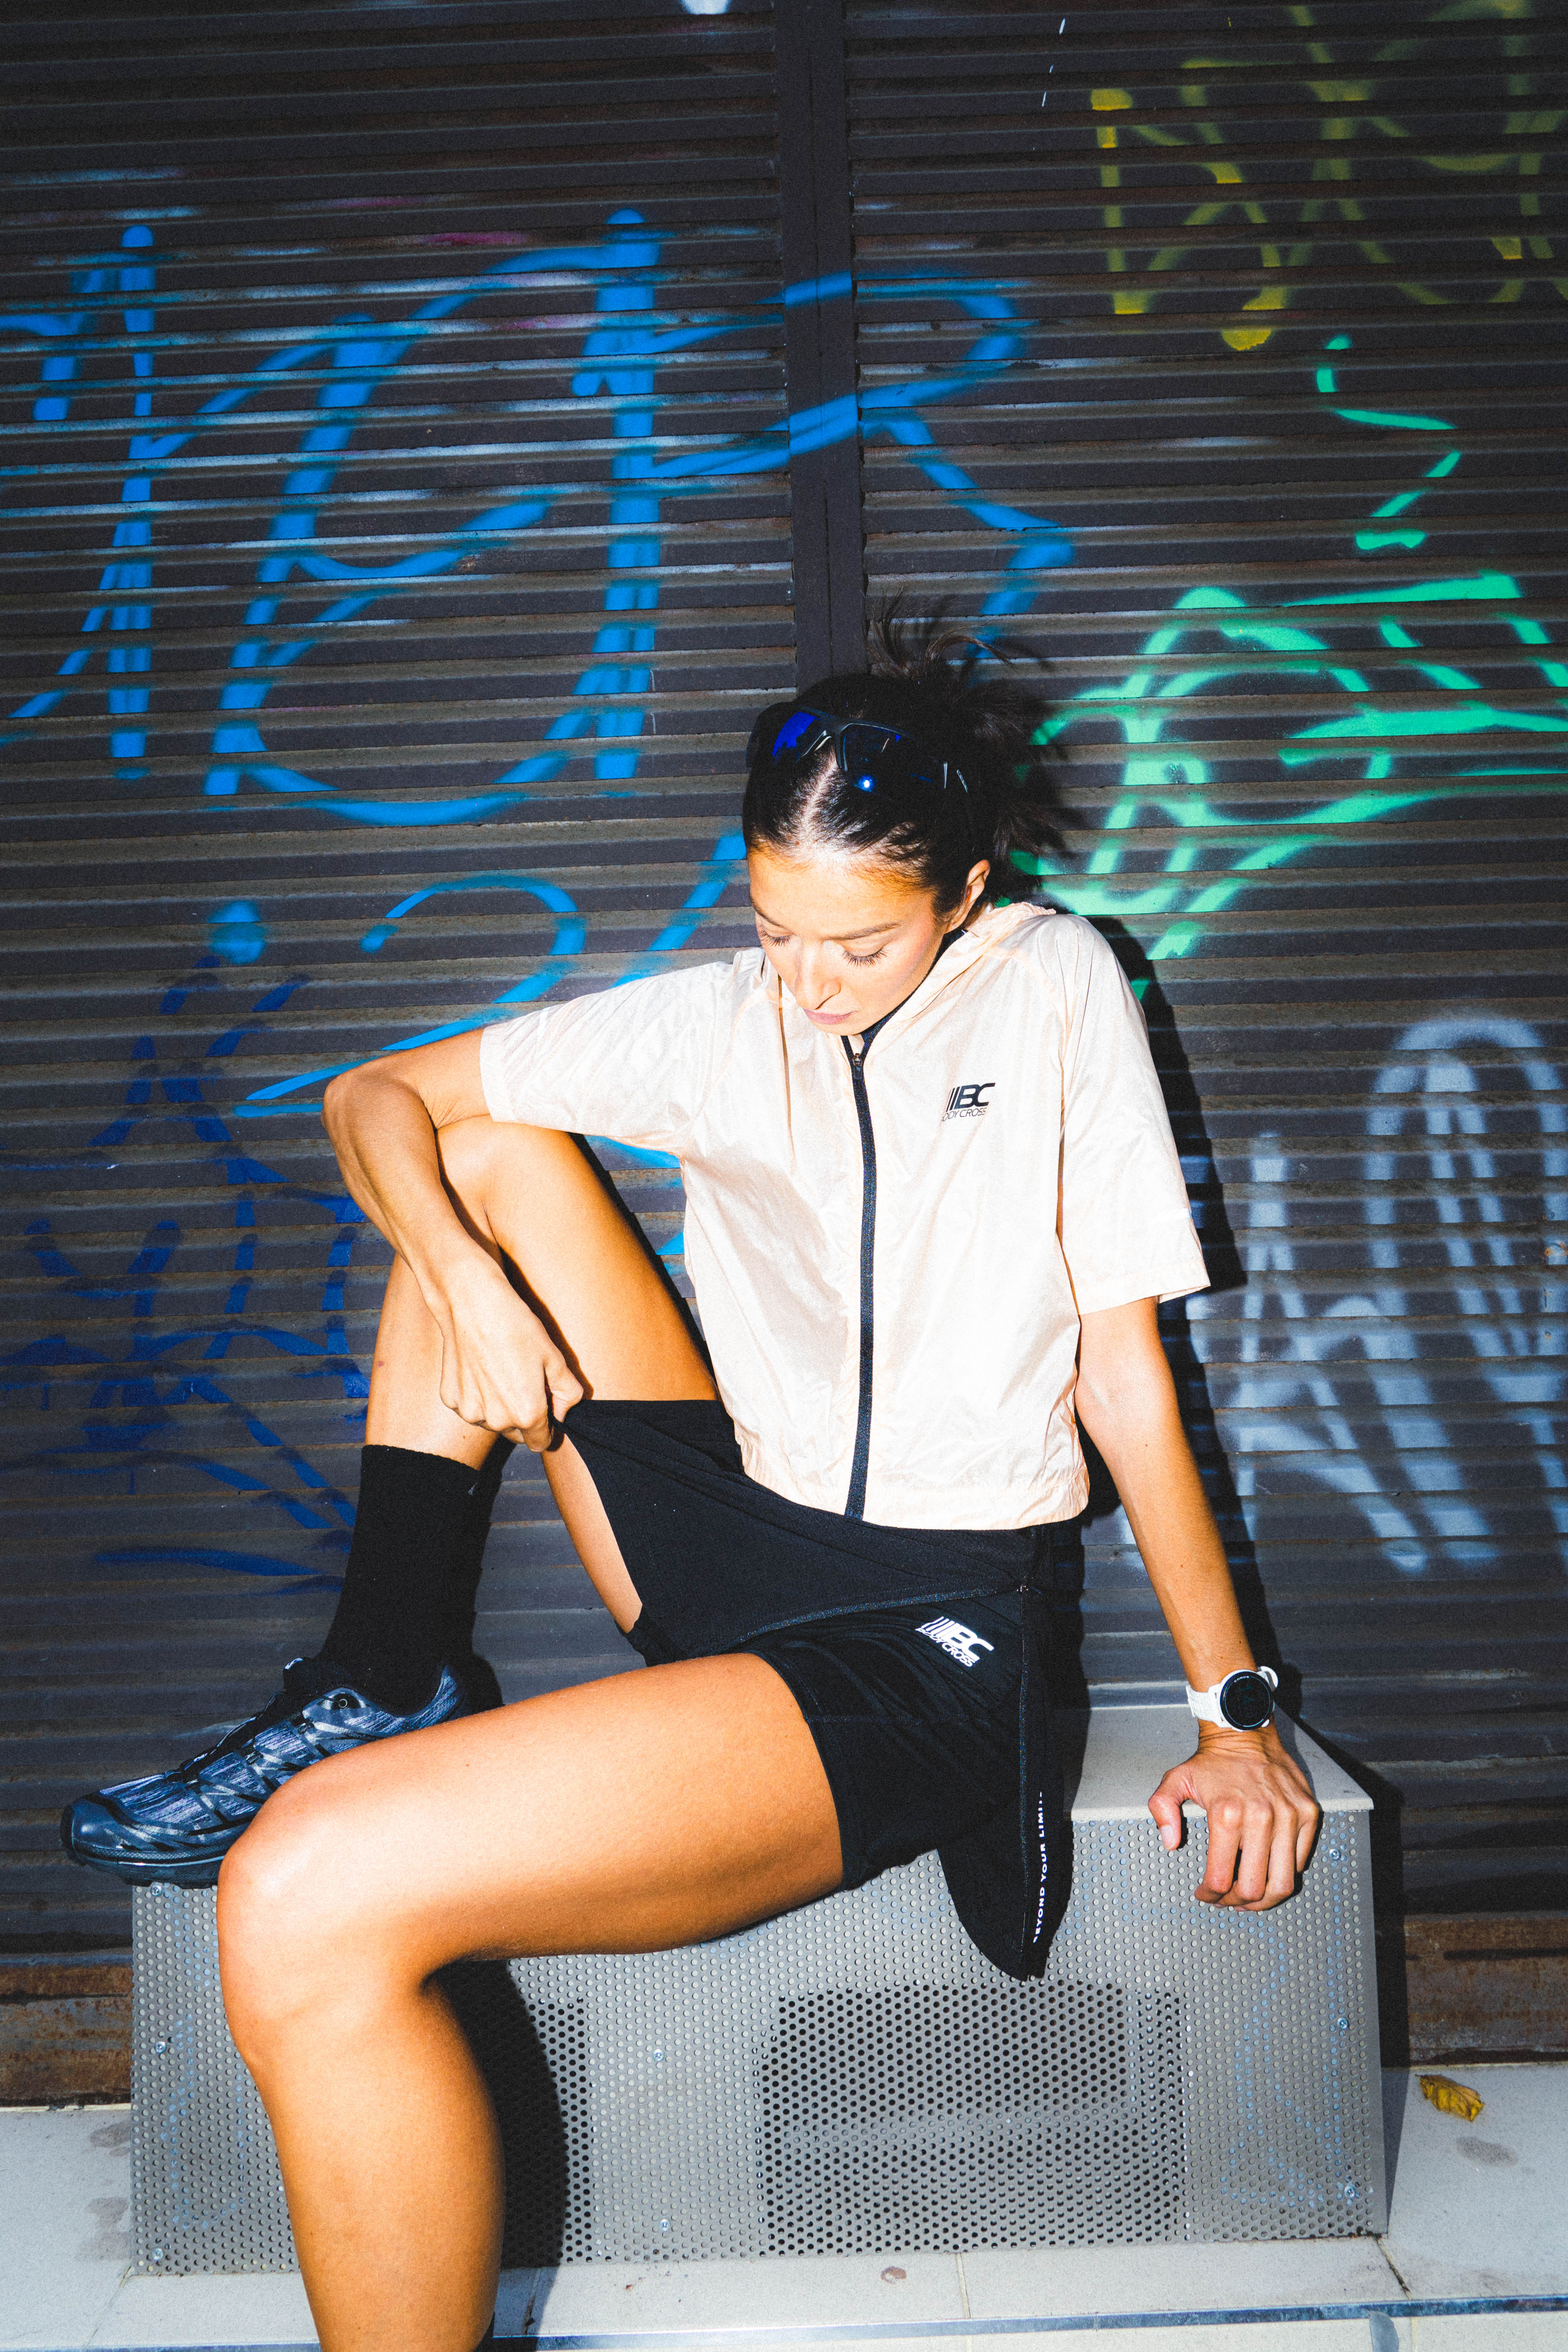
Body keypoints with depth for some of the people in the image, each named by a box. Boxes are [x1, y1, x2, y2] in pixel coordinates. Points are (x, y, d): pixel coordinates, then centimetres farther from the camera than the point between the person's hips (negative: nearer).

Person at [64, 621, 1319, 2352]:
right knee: (492, 1149, 4)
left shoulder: (1054, 986, -2)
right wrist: (467, 1282, -13)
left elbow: (1125, 1365, -1)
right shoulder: (717, 1021, 6)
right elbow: (374, 1098, 8)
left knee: (307, 1901, -24)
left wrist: (1234, 1710, -2)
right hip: (722, 1538, 6)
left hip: (925, 1643, -6)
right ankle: (389, 1684, 2)